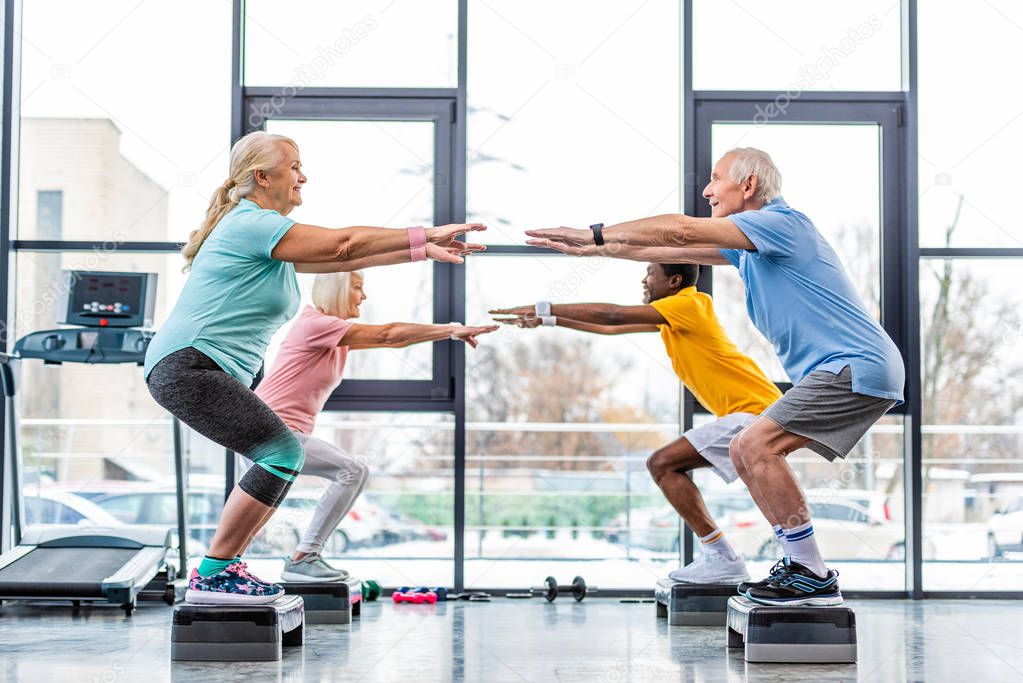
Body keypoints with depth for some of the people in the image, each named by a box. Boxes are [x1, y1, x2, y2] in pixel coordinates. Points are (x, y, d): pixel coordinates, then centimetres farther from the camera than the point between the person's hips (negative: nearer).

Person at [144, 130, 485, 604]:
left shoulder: (269, 236, 21)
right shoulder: (252, 224, -11)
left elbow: (341, 258, 18)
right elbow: (343, 244, -14)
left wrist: (423, 251, 12)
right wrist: (424, 236, -9)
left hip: (209, 372, 11)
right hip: (188, 366, -11)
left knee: (283, 459, 10)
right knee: (281, 453, -19)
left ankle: (223, 567, 14)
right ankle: (212, 575, -15)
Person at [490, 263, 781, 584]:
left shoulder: (691, 304, -12)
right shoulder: (670, 314, 18)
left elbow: (613, 315, -17)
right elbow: (612, 328, 24)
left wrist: (544, 309, -13)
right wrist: (548, 320, 21)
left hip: (752, 411, -10)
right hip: (749, 411, 10)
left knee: (663, 463, -13)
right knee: (663, 465, 12)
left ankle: (722, 558, -16)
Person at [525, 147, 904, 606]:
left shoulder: (778, 221, -12)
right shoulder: (748, 244, 18)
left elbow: (680, 230, -19)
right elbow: (674, 250, 23)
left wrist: (595, 234, -12)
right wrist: (591, 249, 21)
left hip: (857, 367, -11)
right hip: (840, 370, 11)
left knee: (757, 446, -19)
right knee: (744, 451, 10)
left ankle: (814, 579, -14)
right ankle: (801, 566, 13)